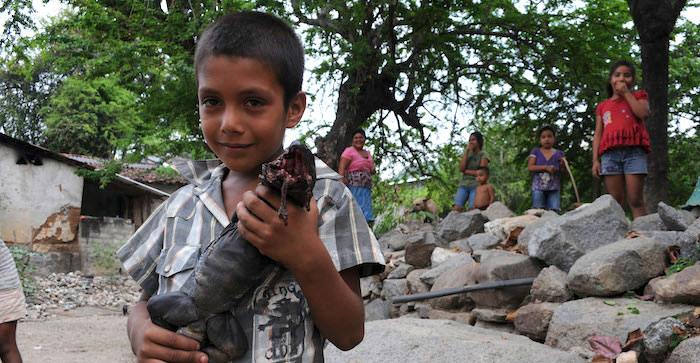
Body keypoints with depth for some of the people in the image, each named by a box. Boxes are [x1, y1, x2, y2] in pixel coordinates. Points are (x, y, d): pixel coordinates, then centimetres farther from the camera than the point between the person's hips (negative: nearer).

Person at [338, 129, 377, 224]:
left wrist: (373, 171, 6)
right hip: (353, 185, -7)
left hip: (366, 188, 7)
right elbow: (341, 168, -10)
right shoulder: (349, 151, 0)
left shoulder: (368, 153, 21)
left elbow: (371, 170, 31)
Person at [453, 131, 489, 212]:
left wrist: (465, 171, -2)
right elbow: (461, 168, -4)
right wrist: (466, 152, -5)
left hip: (476, 186, -4)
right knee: (456, 209, -14)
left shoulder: (483, 156, 0)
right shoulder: (467, 154, 13)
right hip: (464, 185, 4)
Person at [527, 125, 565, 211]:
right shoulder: (535, 152, 9)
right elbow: (530, 167, -4)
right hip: (538, 187, -1)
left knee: (554, 210, -8)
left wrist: (563, 165, -11)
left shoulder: (559, 153, 13)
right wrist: (546, 167, -15)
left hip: (554, 188, 1)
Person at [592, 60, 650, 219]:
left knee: (636, 201, -9)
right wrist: (595, 160, 5)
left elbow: (644, 113, -6)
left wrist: (626, 93, 2)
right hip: (610, 153, 2)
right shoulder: (602, 106, 23)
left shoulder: (638, 96, 17)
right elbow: (598, 135, 17)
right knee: (616, 201, -3)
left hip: (634, 151, -2)